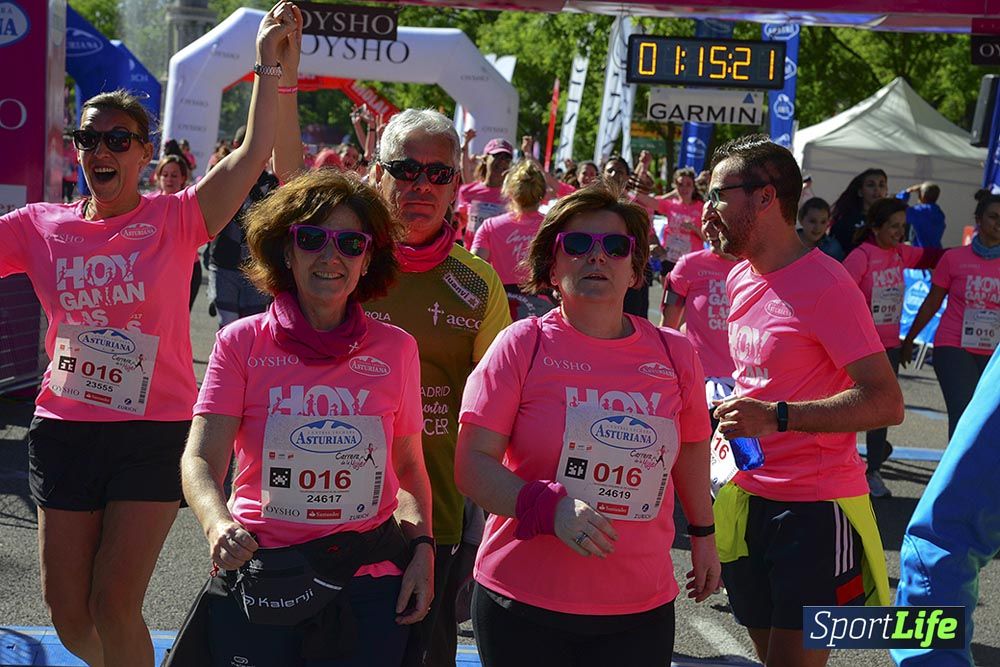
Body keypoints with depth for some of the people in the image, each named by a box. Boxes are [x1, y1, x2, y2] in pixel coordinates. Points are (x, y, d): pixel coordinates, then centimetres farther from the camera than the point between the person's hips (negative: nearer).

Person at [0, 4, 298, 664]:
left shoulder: (174, 220, -6)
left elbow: (254, 152, -14)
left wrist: (269, 65, -19)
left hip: (155, 430, -3)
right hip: (64, 430, 3)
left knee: (115, 605, -2)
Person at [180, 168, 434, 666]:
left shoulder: (396, 349, 3)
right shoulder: (242, 343, -2)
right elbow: (201, 459, -9)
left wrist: (422, 545, -4)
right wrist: (218, 525, -29)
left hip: (369, 586, 1)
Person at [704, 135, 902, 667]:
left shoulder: (825, 285, -17)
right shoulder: (740, 278, 9)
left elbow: (886, 401, -22)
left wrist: (776, 417, -29)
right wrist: (727, 415, 9)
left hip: (815, 508, -8)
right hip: (747, 498, 8)